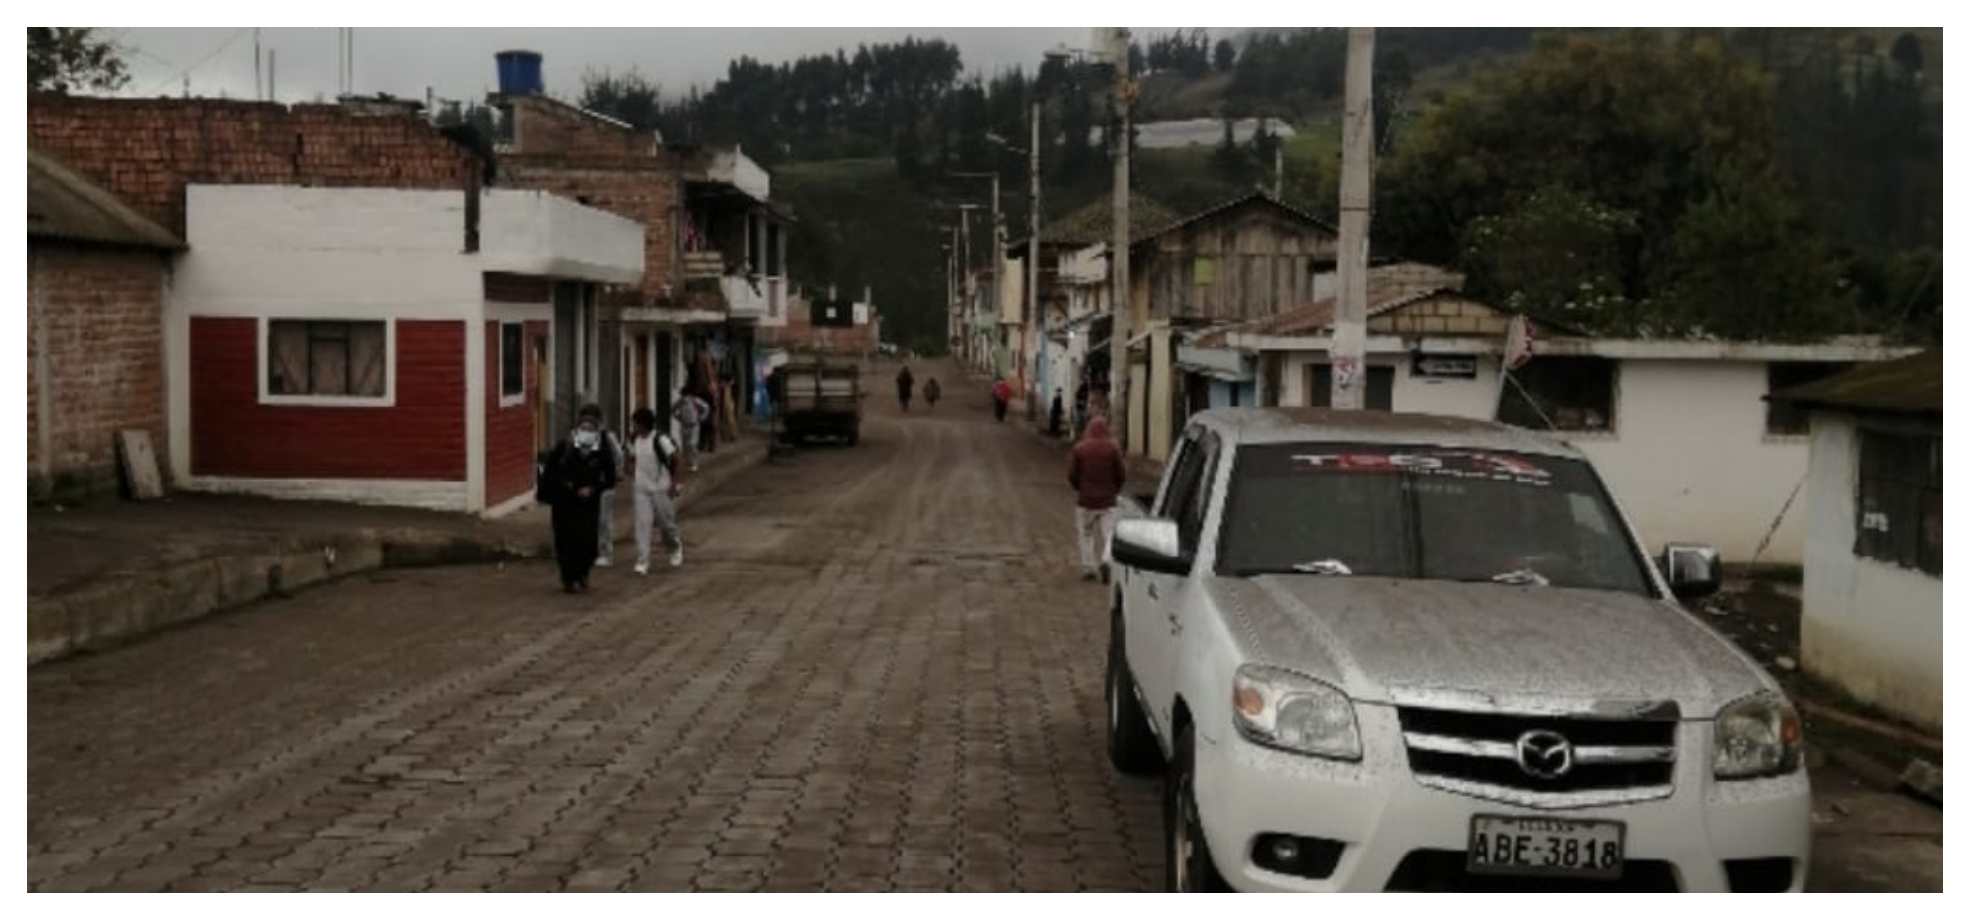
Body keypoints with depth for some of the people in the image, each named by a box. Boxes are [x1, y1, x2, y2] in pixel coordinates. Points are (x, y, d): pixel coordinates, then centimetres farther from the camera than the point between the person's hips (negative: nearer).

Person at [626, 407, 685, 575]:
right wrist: (632, 479, 9)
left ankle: (677, 548, 38)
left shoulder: (660, 439, -17)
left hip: (661, 489, -4)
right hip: (641, 489, 4)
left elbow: (678, 460, -14)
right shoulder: (634, 440, 2)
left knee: (666, 522, 9)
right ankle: (642, 562, -4)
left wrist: (676, 484, -15)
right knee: (642, 524, -4)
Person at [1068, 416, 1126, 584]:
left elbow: (1071, 475, -4)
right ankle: (1106, 561, -18)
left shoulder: (1079, 448, -4)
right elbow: (1122, 474, -4)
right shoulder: (1113, 448, -5)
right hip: (1107, 500, 0)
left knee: (1086, 534, 12)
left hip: (1085, 500, 0)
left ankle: (1088, 568, 13)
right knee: (1108, 534, 5)